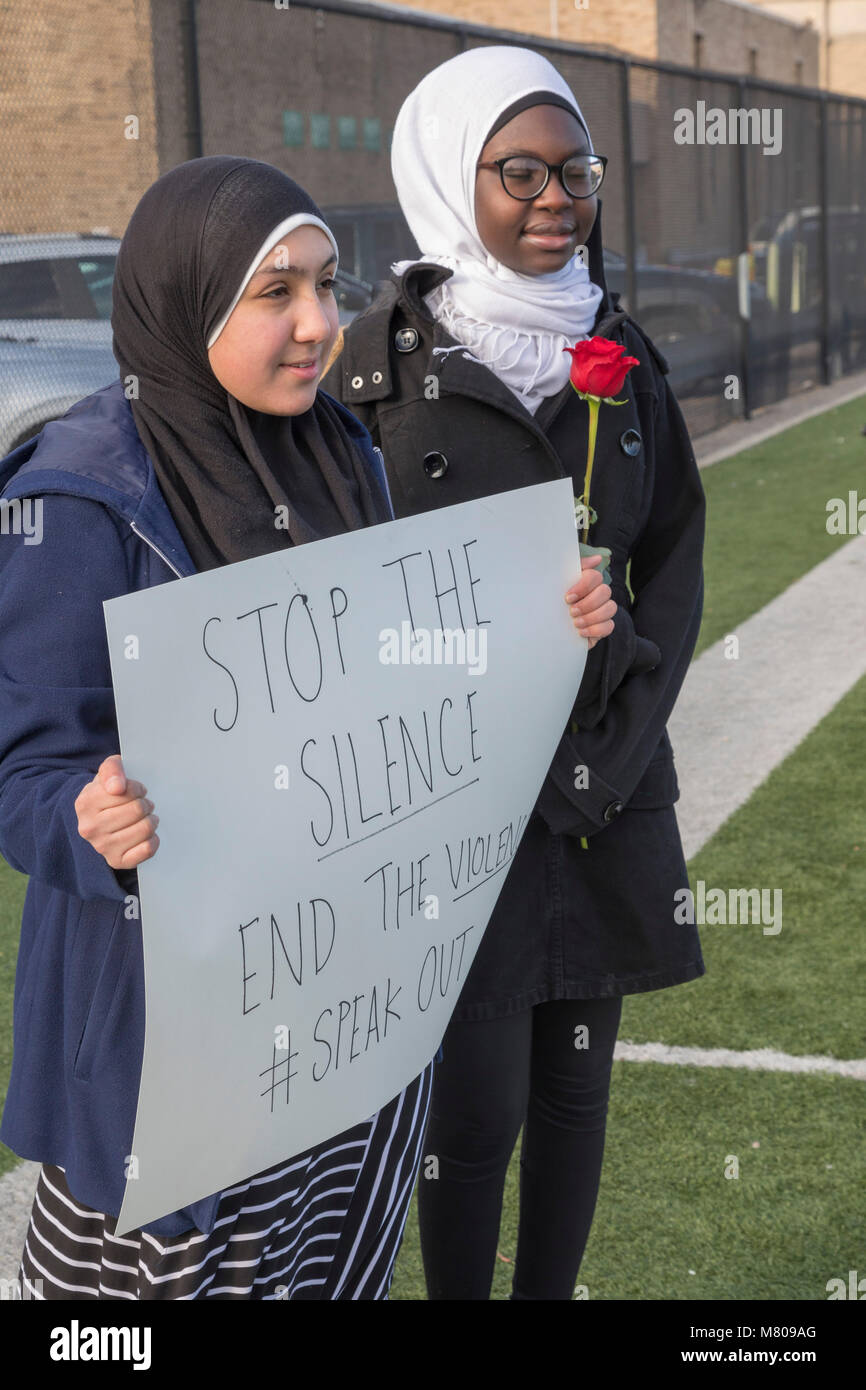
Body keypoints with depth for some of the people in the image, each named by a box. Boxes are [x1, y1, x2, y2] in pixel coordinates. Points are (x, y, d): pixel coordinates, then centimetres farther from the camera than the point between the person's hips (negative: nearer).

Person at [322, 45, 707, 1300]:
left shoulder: (622, 353, 5)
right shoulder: (383, 357, -7)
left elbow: (675, 560, 9)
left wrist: (623, 750, -3)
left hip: (608, 786, 4)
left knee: (576, 1081, 13)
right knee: (477, 1108, 0)